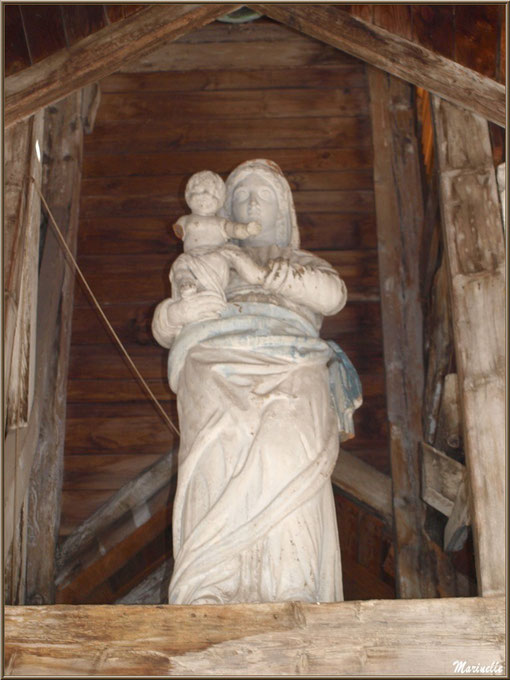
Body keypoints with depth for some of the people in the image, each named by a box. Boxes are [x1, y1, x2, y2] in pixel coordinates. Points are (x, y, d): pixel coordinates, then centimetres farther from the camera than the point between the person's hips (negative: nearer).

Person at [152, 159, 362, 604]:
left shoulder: (303, 263, 37)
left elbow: (333, 294, 11)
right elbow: (162, 328, 25)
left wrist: (264, 274, 3)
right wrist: (178, 312, 0)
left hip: (289, 363, 0)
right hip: (215, 360, 0)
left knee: (286, 458, -30)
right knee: (218, 453, -30)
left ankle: (293, 601, -40)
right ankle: (207, 601, -43)